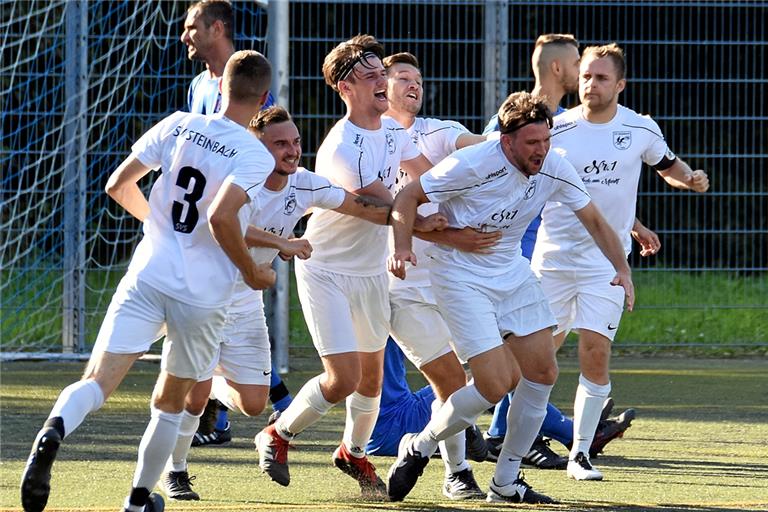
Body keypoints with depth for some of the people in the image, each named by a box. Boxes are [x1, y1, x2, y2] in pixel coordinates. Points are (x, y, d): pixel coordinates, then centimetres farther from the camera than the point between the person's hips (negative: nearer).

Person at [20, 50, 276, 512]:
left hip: (148, 279, 1)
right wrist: (251, 273, -5)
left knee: (98, 382, -10)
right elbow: (221, 217, -21)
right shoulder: (256, 156, -7)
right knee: (170, 403, 19)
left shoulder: (177, 126, 6)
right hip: (204, 296, -1)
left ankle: (55, 429, -41)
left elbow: (118, 185, 9)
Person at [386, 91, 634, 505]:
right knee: (497, 383, -16)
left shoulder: (554, 169, -8)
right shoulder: (471, 166, -24)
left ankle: (506, 482, 14)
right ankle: (418, 448, 7)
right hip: (460, 278, -7)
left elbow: (594, 221, 5)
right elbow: (408, 196, -14)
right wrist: (402, 247, -30)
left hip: (512, 273, 7)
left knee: (542, 371, 1)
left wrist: (621, 267, -10)